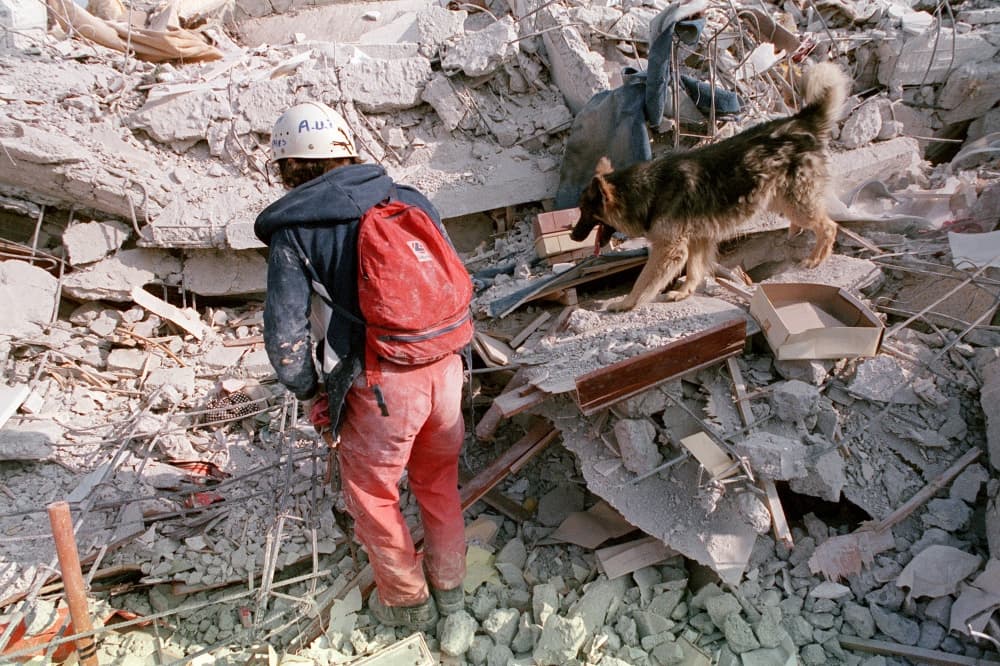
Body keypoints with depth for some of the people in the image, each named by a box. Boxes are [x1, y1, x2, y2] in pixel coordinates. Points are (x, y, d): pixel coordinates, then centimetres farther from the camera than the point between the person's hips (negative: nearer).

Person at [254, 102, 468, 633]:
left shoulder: (293, 231, -5)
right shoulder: (410, 200, 7)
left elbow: (284, 333, -9)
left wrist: (305, 386, 10)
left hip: (379, 386, -5)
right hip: (444, 369, 5)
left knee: (372, 495, 20)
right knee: (438, 482, 26)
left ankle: (407, 601, 38)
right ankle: (449, 583, 44)